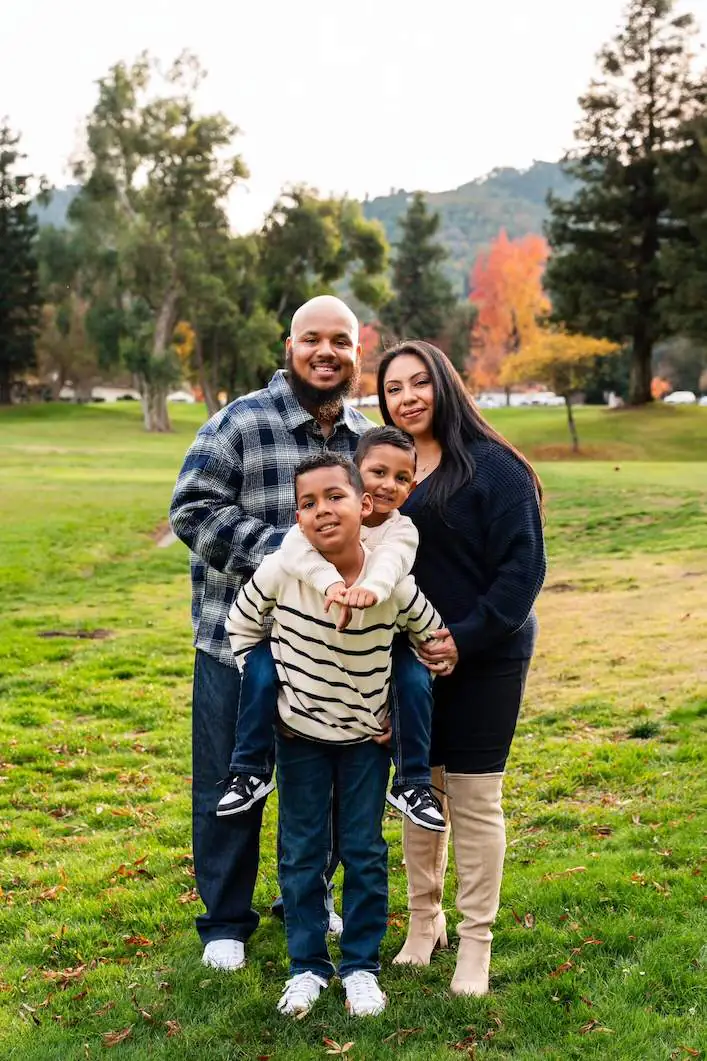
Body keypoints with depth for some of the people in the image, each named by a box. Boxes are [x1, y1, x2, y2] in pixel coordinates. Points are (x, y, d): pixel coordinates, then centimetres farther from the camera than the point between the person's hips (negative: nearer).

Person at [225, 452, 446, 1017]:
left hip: (367, 737, 0)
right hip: (299, 736, 0)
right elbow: (241, 627, -2)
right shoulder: (279, 572, -22)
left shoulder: (394, 584, -22)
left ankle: (361, 966, 23)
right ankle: (307, 966, 23)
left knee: (364, 854, 7)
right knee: (302, 853, 8)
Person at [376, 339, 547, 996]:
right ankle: (424, 921, 30)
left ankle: (475, 943, 16)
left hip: (485, 658, -5)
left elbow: (522, 566, -13)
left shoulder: (493, 466, -11)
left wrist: (468, 638, -19)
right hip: (409, 659, 5)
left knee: (474, 799, 2)